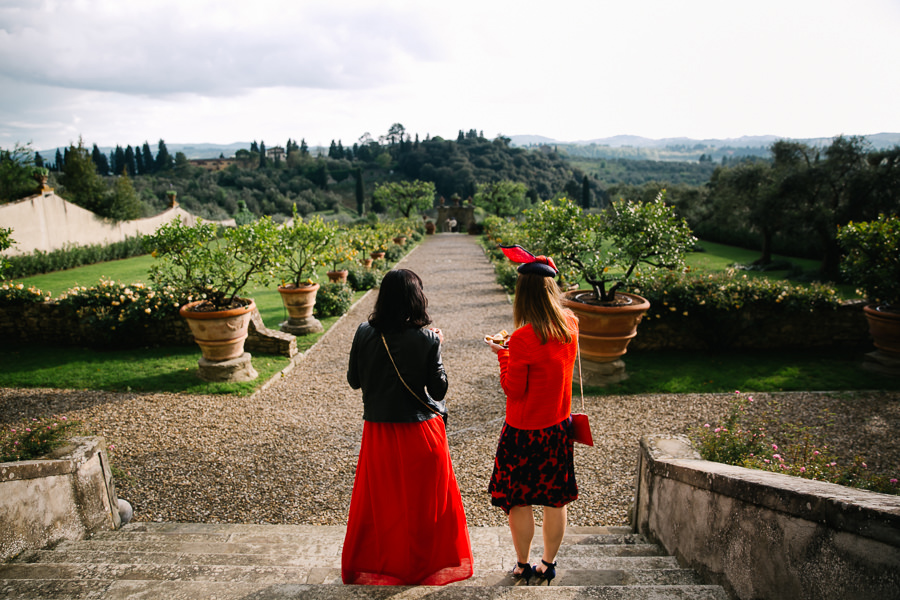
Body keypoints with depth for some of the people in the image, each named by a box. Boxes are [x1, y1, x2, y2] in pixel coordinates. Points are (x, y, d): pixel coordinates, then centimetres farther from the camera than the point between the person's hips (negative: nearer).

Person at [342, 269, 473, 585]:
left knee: (378, 500, 18)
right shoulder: (426, 339, -16)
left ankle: (374, 564, 34)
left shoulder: (365, 333, -9)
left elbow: (353, 380, 2)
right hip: (420, 432, -2)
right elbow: (439, 390, -11)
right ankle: (424, 564, 33)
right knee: (423, 501, 16)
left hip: (378, 431, 2)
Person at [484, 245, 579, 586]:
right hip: (559, 427, 6)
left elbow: (513, 389, -15)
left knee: (519, 500, 13)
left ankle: (523, 566, 28)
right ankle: (549, 564, 33)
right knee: (555, 499, 17)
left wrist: (503, 355, -5)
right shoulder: (570, 324, -6)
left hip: (525, 431, -6)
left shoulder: (523, 339, -24)